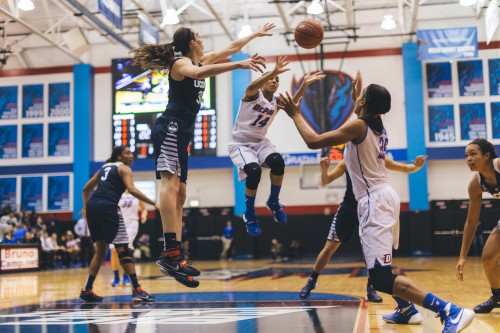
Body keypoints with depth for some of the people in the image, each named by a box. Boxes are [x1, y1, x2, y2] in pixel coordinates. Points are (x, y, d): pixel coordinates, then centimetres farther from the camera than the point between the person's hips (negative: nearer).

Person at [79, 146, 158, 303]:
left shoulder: (104, 167, 27)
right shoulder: (124, 168, 5)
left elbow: (86, 188, 29)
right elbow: (132, 189, -13)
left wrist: (86, 208, 31)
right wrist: (154, 203, -12)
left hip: (92, 206, 7)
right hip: (108, 207, -7)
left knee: (100, 250, 16)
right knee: (123, 249, -5)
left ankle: (86, 291, 16)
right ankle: (137, 290, -8)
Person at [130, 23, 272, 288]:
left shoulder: (201, 60, 21)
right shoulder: (181, 63, -5)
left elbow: (231, 47, 33)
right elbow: (198, 73, -30)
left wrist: (256, 34, 40)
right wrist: (239, 65, -36)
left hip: (181, 133, 11)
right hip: (170, 129, -11)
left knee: (180, 193, 5)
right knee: (170, 183, -26)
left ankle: (176, 256, 4)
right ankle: (170, 252, -40)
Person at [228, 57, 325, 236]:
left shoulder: (276, 102, 5)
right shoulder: (253, 94, -11)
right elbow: (253, 85, -36)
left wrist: (304, 84, -31)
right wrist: (274, 71, -51)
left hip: (260, 142, 5)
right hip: (240, 143, -5)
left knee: (277, 161, -27)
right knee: (254, 171, -31)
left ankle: (274, 202, -2)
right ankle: (249, 215, -8)